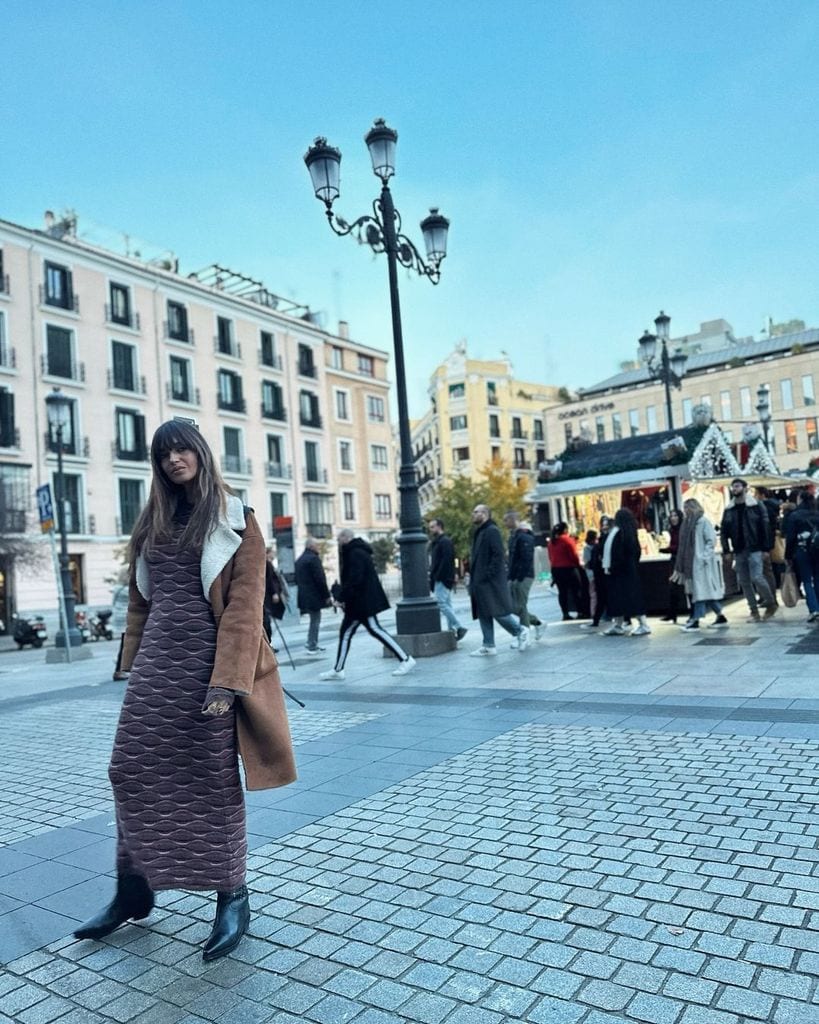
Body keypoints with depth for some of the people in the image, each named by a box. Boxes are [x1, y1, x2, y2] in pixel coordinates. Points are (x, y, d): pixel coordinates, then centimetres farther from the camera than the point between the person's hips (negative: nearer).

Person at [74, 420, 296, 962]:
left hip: (205, 658, -5)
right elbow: (139, 600, 18)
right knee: (133, 770, 8)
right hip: (156, 658, 6)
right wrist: (134, 664, 13)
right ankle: (132, 890, 26)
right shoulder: (153, 523, 14)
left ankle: (233, 896, 18)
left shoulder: (236, 520, -3)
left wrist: (227, 678, -18)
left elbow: (245, 605, -11)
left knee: (213, 777, 2)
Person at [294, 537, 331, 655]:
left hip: (304, 596, 9)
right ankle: (312, 647, 0)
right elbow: (320, 579, -18)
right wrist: (327, 595, -13)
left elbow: (297, 579, 19)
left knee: (314, 620, 19)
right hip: (313, 595, -9)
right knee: (315, 621, -2)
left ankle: (313, 644, 24)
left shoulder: (299, 560, 16)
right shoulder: (313, 558, -14)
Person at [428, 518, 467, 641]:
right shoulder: (435, 542, 20)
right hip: (439, 579, 10)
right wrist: (432, 576, 13)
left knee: (441, 603, -14)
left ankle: (459, 627, -11)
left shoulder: (445, 542, -10)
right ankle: (454, 630, 11)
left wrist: (437, 576, -22)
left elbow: (446, 561, -20)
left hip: (443, 579, -10)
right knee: (446, 604, 9)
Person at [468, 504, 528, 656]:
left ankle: (520, 631, 13)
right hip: (480, 581, 9)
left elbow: (498, 555, -18)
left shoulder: (492, 531, -10)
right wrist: (473, 578, 14)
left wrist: (489, 574, -21)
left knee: (497, 612, -7)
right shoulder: (479, 532, 18)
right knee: (483, 614, 8)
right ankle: (488, 646, 11)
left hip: (491, 581, -9)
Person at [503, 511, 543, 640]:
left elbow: (527, 559, -21)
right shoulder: (513, 535, 17)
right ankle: (536, 622, 24)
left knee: (520, 607, -5)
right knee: (513, 607, 9)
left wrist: (520, 578, -23)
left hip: (523, 578, -9)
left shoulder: (524, 537, -14)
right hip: (514, 578, 9)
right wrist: (509, 575, 14)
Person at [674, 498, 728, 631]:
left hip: (702, 562, -8)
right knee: (707, 591, 11)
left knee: (701, 590, -8)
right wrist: (682, 563, 13)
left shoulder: (703, 521, -8)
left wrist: (704, 556, -18)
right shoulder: (687, 522, 13)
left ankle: (695, 621, -10)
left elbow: (712, 540, -13)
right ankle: (720, 617, 20)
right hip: (691, 562, 8)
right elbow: (685, 544, 15)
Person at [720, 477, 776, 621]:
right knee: (744, 581, 5)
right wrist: (727, 550, 1)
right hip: (738, 551, 5)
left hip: (754, 549, -5)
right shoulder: (728, 510, 8)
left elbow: (765, 527, -5)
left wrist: (766, 548, -9)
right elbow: (724, 531, 9)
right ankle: (754, 611, 13)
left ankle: (771, 603, 11)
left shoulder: (756, 506, -3)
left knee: (756, 578, -13)